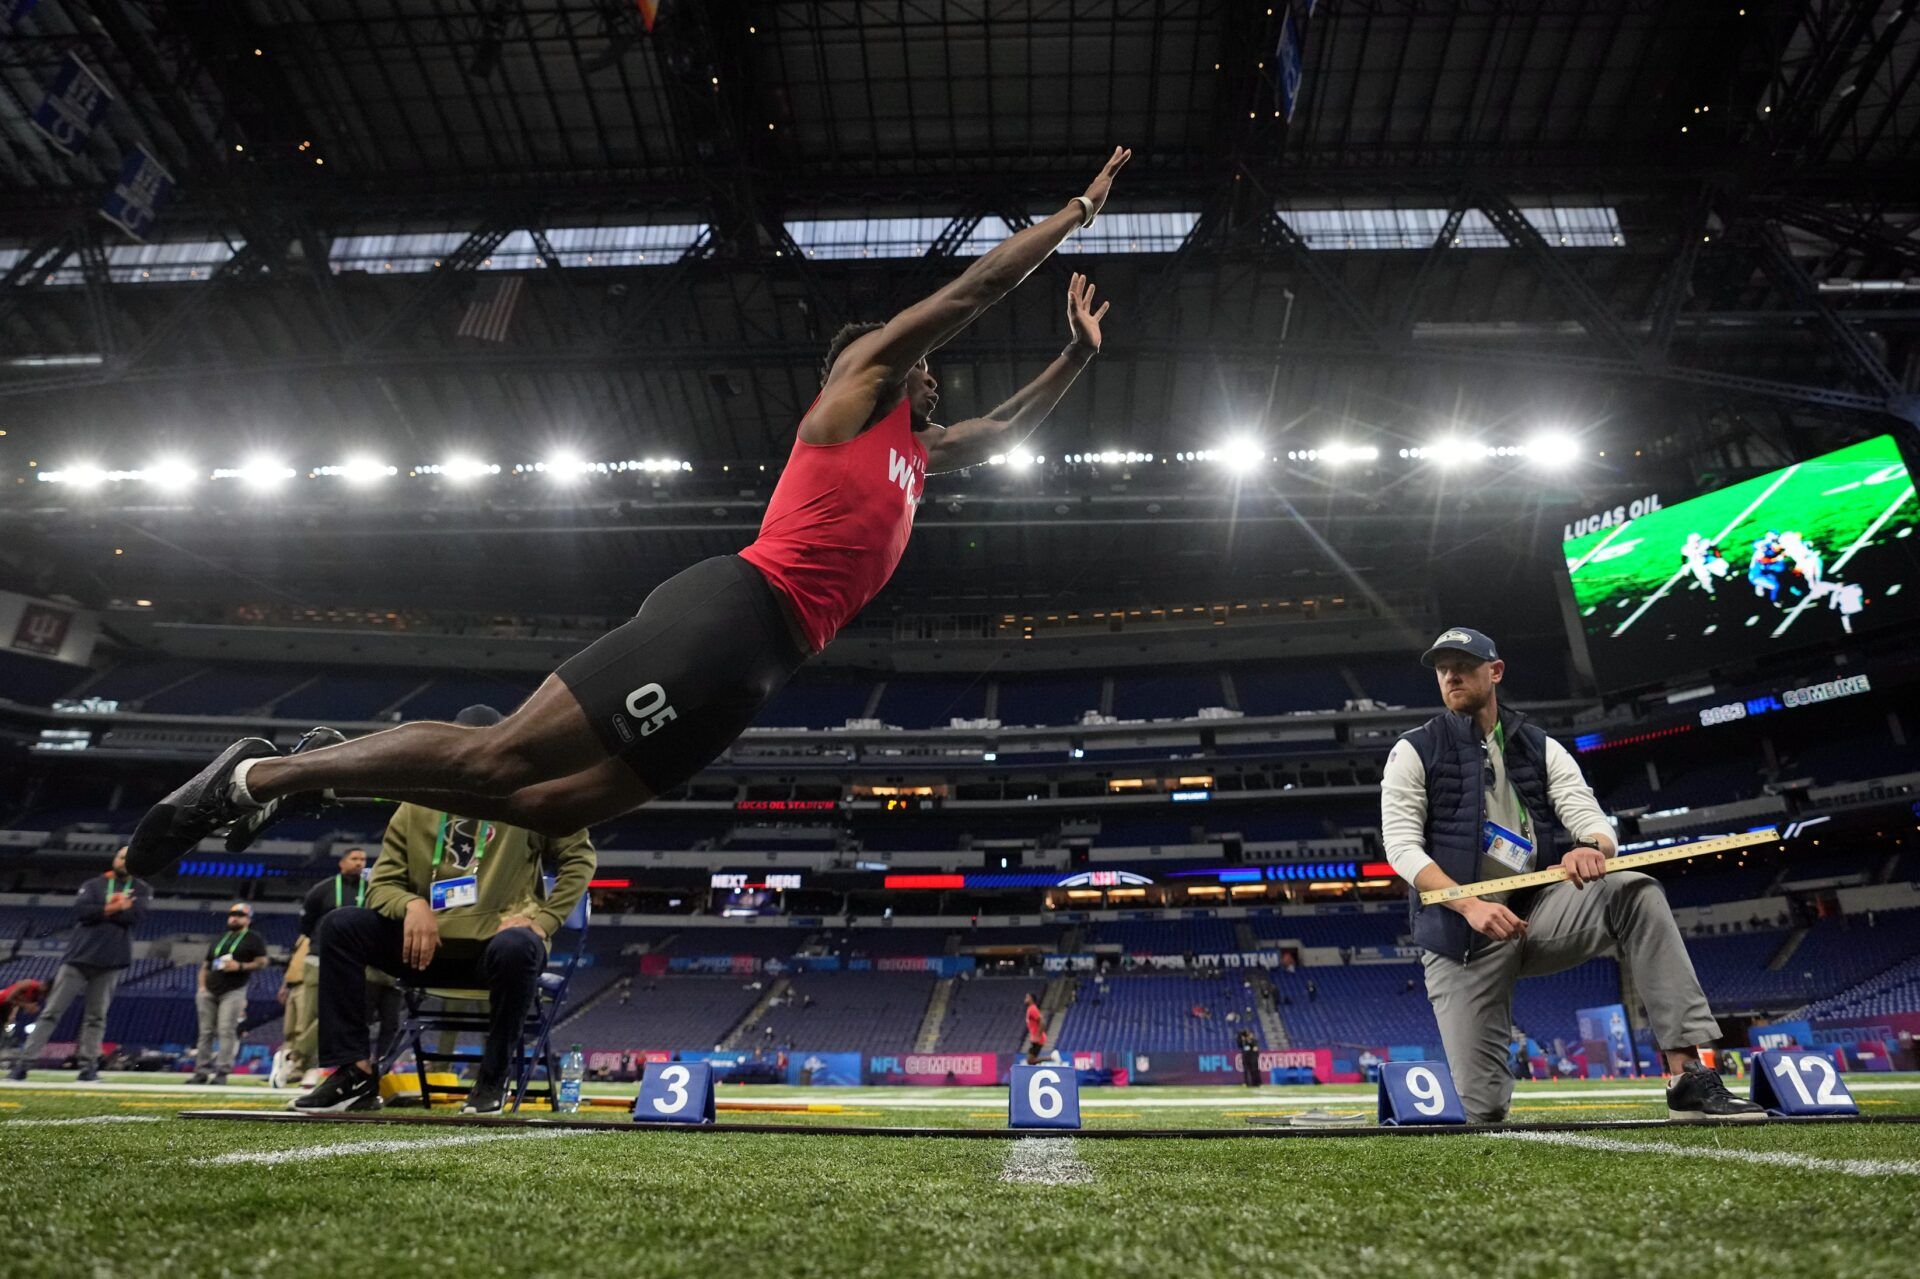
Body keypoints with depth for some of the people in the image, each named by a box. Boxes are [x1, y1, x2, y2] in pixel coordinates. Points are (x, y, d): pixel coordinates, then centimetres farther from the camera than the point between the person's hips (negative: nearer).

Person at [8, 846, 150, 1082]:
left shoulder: (142, 890, 10)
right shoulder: (93, 885, 10)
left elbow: (134, 916, -8)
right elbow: (80, 910, -7)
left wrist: (102, 910, -6)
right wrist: (116, 907, -13)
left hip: (111, 959, 0)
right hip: (79, 956, 0)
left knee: (96, 1016, 2)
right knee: (51, 1011, 1)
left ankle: (88, 1065, 4)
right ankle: (24, 1062, 5)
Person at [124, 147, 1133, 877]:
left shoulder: (915, 452, 29)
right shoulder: (857, 386, 7)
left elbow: (999, 434, 42)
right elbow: (966, 293, 6)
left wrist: (1077, 353, 34)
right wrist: (1079, 209, 16)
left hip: (758, 658, 9)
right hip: (727, 614, -9)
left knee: (550, 803, 8)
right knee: (503, 755, -8)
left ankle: (301, 777, 18)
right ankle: (264, 773, 5)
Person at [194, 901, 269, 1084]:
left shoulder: (254, 939, 5)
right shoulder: (218, 939, 21)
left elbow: (262, 962, -2)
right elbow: (205, 965, 22)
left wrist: (240, 966, -15)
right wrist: (202, 987, 8)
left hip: (233, 992, -5)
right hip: (209, 992, 5)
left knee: (226, 1031, -11)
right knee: (205, 1032, 6)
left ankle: (222, 1072, -9)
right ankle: (202, 1071, 12)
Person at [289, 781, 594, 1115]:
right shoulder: (414, 810, 6)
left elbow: (579, 856, -3)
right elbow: (381, 884, 6)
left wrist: (543, 921, -13)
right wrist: (412, 904, -18)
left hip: (498, 943, -4)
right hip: (431, 944, 4)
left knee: (516, 947, -38)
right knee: (340, 925, -13)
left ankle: (493, 1080, -15)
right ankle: (355, 1073, -11)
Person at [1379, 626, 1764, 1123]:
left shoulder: (1541, 748, 11)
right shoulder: (1414, 752, 0)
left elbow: (1593, 818, -1)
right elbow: (1401, 846, -8)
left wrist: (1590, 847, -27)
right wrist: (1472, 906, -22)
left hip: (1536, 912, 3)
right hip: (1460, 935, -3)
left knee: (1635, 893, -26)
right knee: (1484, 1106, -10)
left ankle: (1688, 1078, -24)